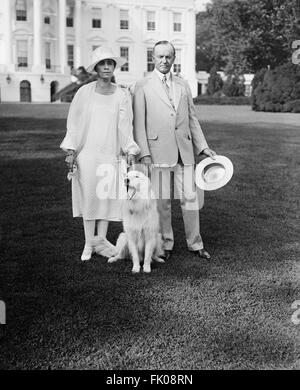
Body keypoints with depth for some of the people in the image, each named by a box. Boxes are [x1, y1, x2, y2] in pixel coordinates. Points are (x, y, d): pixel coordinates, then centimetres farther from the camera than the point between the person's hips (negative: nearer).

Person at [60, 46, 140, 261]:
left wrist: (130, 151, -6)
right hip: (87, 152, -1)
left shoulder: (122, 95, 3)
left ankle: (100, 240, 15)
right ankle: (89, 243, 13)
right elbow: (74, 123, 3)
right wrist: (71, 151, -2)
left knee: (108, 195, 3)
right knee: (89, 195, 4)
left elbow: (125, 125, 4)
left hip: (111, 153, 1)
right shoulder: (85, 92, 0)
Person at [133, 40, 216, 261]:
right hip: (158, 150, -3)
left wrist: (203, 146, 12)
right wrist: (144, 152, -10)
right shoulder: (143, 87, 3)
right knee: (162, 201, 2)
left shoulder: (183, 85, 15)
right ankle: (166, 244, 17)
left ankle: (195, 244, 15)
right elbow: (139, 123, -2)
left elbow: (192, 118, 17)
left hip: (184, 150, 3)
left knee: (190, 197, 3)